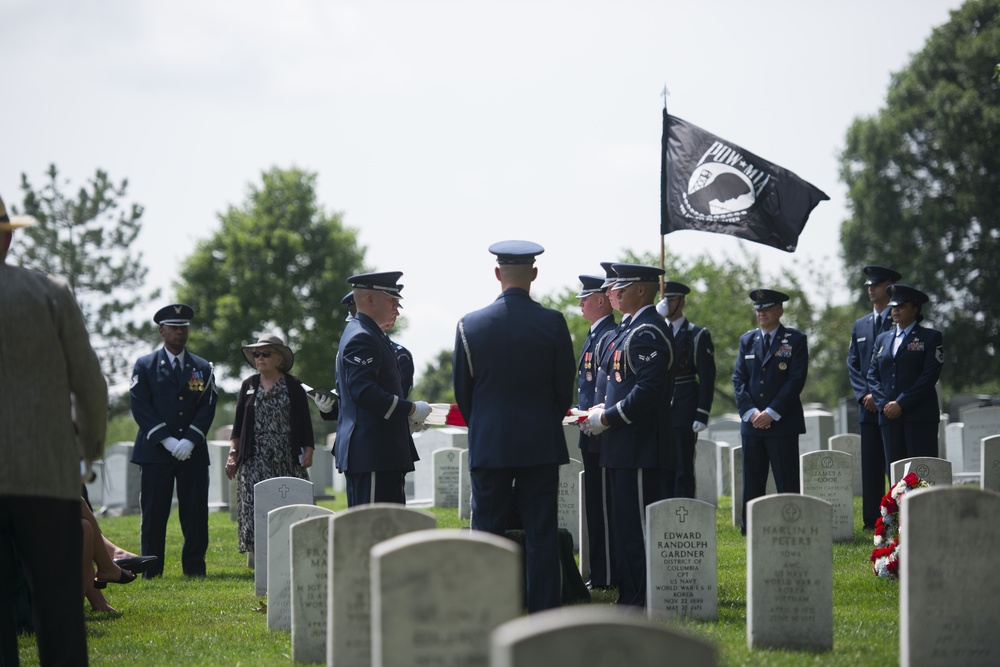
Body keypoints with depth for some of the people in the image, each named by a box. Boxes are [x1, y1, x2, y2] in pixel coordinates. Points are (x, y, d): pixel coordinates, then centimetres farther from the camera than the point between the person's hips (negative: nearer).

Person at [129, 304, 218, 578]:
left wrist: (189, 441, -11)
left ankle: (194, 566, 6)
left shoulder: (202, 368, 14)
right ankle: (151, 570, 1)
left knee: (195, 513, 0)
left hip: (193, 452, 2)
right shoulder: (145, 366, 7)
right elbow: (141, 408, -2)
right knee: (154, 514, -3)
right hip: (154, 452, -2)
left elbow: (207, 407, 4)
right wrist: (166, 440, -13)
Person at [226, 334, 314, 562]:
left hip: (287, 457, -1)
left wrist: (308, 451, -5)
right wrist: (233, 453, 5)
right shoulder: (249, 386, 11)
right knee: (254, 506, -7)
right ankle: (254, 552, -7)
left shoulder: (293, 386, 5)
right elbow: (238, 423, 12)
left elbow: (304, 421, 3)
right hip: (255, 459, 1)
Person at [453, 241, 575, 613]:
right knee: (541, 534, 3)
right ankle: (545, 614, 2)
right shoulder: (552, 323, -5)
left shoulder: (470, 325, -3)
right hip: (541, 443, 0)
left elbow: (462, 391, 4)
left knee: (487, 531, 5)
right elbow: (565, 387, 3)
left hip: (488, 443, 0)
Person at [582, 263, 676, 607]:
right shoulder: (633, 330, 18)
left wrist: (607, 418, -18)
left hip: (640, 446, -11)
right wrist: (605, 408, 11)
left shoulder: (647, 333, -15)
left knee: (639, 524, -8)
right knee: (626, 523, 13)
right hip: (626, 448, 11)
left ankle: (643, 601, -6)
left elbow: (649, 390, -24)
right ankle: (630, 595, 17)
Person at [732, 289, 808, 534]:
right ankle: (750, 530, 9)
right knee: (752, 481, 5)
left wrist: (771, 413, -14)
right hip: (752, 423, 4)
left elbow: (797, 379, -8)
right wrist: (750, 411, -7)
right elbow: (738, 378, 8)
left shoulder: (796, 340, 0)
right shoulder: (747, 340, 13)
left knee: (787, 482, -4)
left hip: (783, 423, -4)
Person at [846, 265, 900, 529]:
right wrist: (864, 395, -4)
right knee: (870, 467, 3)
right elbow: (853, 365, 13)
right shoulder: (860, 326, 17)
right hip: (869, 407, 5)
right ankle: (872, 520, 5)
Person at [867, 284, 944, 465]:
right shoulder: (882, 339, 19)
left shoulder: (931, 337, 4)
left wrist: (901, 404, -13)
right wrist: (883, 404, -4)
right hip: (889, 416, 5)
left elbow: (930, 376, -7)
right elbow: (873, 375, 14)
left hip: (920, 416, -5)